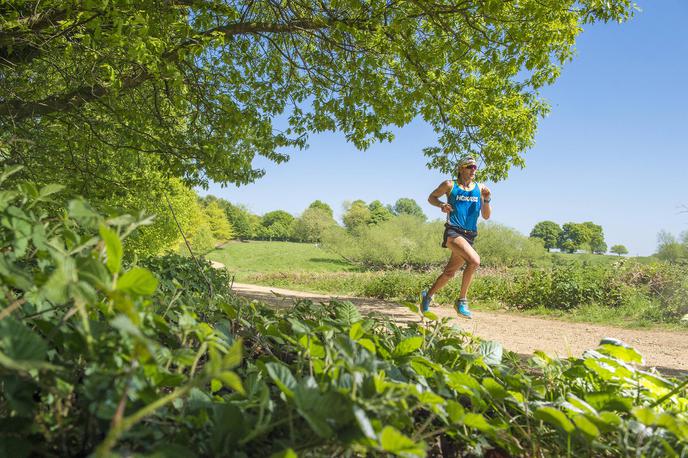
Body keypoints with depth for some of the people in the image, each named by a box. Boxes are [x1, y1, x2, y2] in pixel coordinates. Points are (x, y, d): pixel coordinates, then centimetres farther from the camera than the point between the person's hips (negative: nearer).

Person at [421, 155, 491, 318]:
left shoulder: (480, 188, 12)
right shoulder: (450, 185, 2)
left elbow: (486, 216, 12)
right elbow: (431, 197, 15)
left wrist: (487, 200, -5)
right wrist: (441, 204, -5)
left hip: (469, 236, 5)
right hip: (453, 232, -5)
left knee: (449, 273, 12)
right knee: (474, 261, -28)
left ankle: (428, 295, 34)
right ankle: (462, 300, -16)